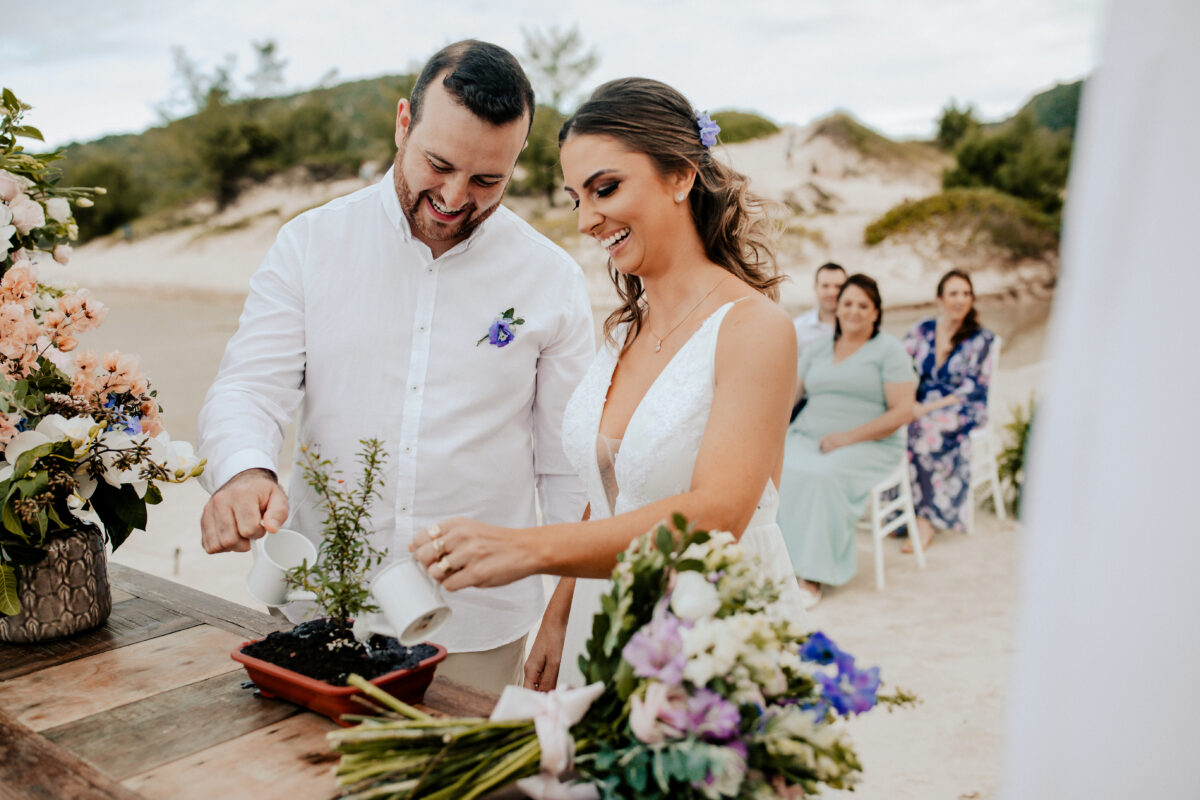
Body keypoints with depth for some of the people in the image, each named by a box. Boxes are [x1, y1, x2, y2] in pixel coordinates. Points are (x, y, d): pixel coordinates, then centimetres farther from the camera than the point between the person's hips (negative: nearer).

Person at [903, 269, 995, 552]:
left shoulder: (981, 339, 2)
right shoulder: (922, 330, 10)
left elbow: (973, 389, -7)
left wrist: (929, 409, -18)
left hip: (963, 410, -3)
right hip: (921, 406, 3)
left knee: (924, 429, -35)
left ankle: (925, 519, -29)